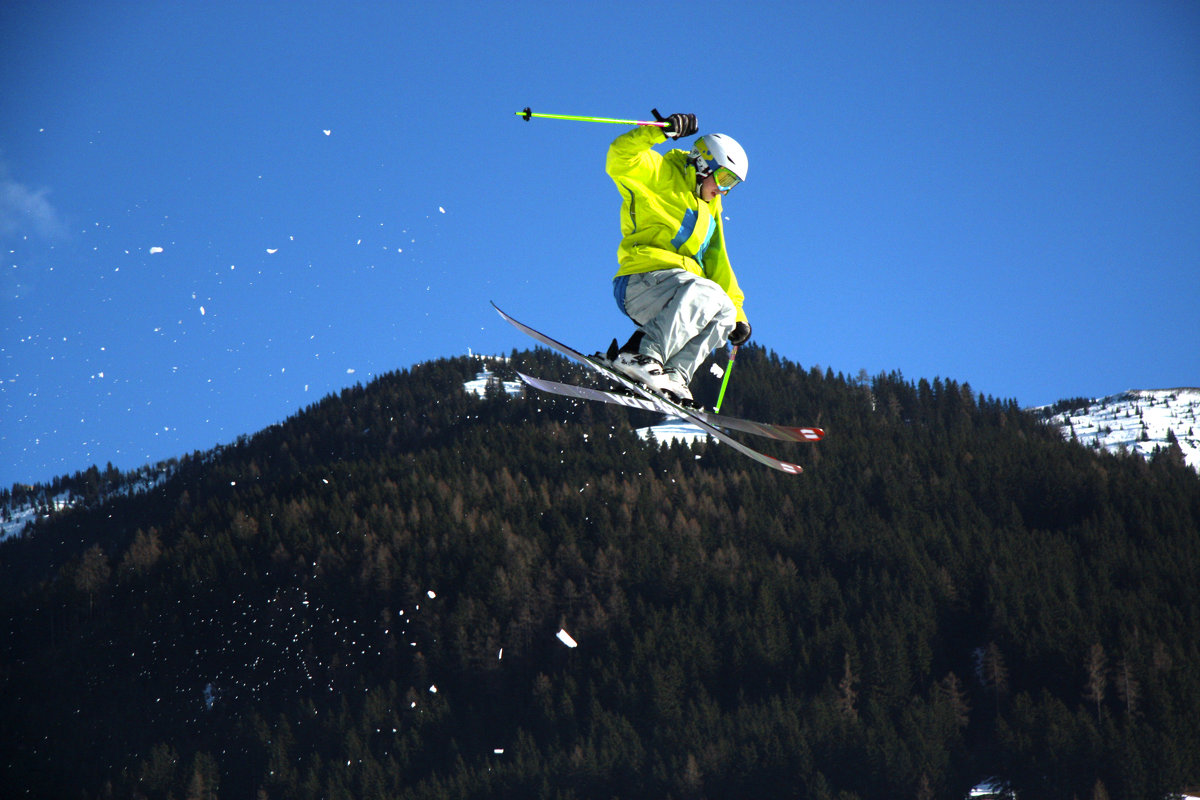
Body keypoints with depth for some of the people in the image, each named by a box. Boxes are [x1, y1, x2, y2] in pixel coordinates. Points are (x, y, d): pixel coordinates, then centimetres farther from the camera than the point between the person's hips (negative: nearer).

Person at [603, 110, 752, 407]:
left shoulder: (709, 210, 30)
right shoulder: (662, 175, 6)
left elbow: (717, 264, 33)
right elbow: (621, 159, -13)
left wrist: (737, 315, 27)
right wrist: (660, 131, -26)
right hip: (641, 280, -8)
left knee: (724, 311, -17)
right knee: (704, 291, -33)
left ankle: (674, 373, -27)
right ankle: (641, 354, -43)